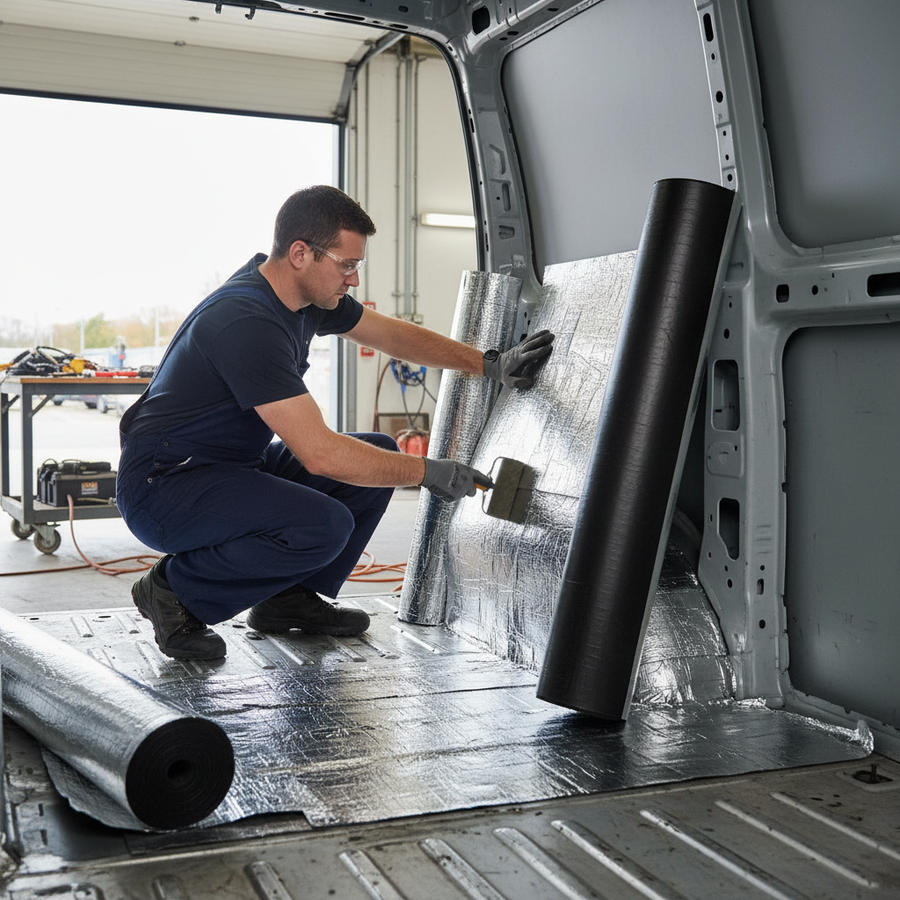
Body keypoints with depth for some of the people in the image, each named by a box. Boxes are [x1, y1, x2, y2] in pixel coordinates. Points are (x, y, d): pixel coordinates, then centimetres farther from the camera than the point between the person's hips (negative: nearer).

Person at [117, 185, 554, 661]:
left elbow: (390, 333, 15)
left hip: (232, 464, 10)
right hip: (162, 489, -10)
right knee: (324, 526, -31)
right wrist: (427, 472, -22)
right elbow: (319, 452, -31)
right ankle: (175, 589, -8)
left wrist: (489, 364, 9)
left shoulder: (305, 291, 0)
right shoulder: (246, 322, -29)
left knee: (380, 454, 5)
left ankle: (288, 597, 12)